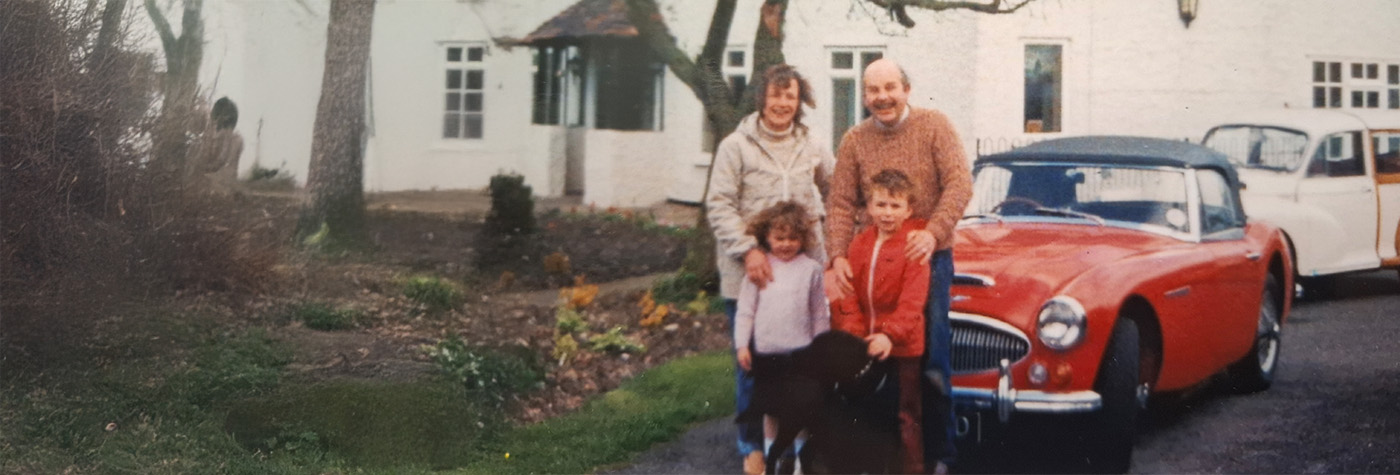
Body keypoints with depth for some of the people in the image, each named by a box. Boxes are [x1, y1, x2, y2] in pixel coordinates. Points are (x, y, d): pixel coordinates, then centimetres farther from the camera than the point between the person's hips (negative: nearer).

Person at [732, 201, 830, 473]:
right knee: (771, 408, 11)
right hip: (766, 351, 1)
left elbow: (820, 314, 5)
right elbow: (745, 310, 3)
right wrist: (742, 344, -2)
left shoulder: (811, 269, -1)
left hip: (800, 351, -1)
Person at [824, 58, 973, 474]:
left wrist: (933, 231, -27)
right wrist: (837, 257, -18)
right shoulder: (854, 140, 1)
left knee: (932, 361, 3)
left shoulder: (934, 125, -5)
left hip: (929, 257, -2)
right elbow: (840, 203, -4)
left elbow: (959, 183, -13)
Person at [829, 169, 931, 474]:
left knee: (907, 413, 4)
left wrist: (891, 335, -29)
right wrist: (853, 333, -11)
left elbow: (913, 299, -19)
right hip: (866, 344, 5)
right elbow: (848, 294, 1)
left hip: (904, 345, -5)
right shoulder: (859, 245, 4)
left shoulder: (913, 246, -11)